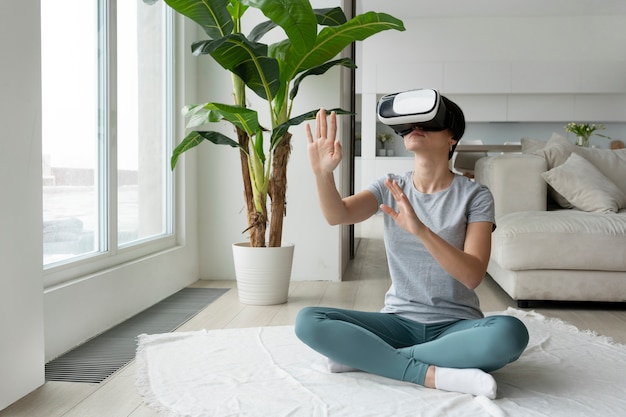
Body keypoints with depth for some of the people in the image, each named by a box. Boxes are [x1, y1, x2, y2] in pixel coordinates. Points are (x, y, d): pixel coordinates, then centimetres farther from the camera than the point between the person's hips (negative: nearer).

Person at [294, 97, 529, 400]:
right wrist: (323, 172, -36)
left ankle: (368, 356, -21)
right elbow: (337, 215, -16)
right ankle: (435, 375, -21)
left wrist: (420, 229, -34)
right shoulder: (390, 188, 3)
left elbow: (472, 276, -19)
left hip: (456, 325, -1)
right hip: (399, 321, 2)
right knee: (308, 321, -20)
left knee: (510, 332, -35)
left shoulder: (474, 195, -6)